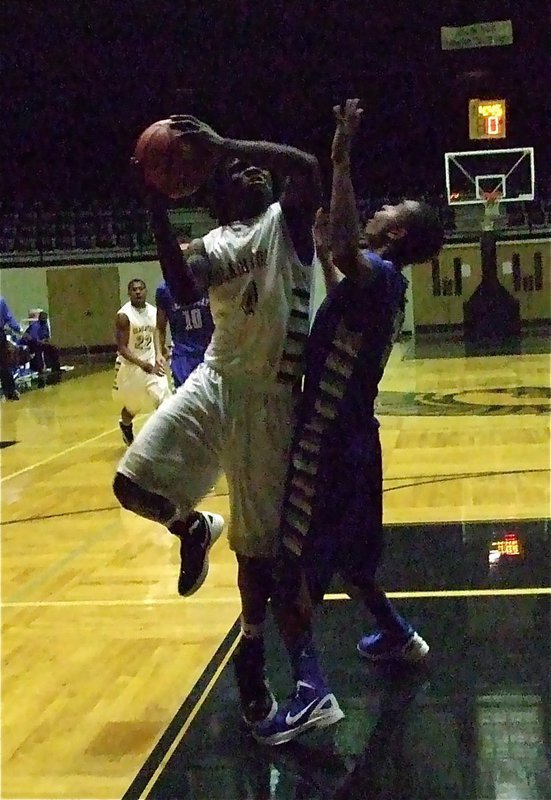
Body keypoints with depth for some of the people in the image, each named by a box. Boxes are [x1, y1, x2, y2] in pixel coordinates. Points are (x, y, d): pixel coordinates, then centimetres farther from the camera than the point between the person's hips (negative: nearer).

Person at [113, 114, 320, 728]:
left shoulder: (287, 220, 4)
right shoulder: (213, 245, 9)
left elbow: (306, 167, -19)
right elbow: (182, 291, -13)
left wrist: (222, 142, -19)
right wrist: (156, 207, -17)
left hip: (271, 395, -2)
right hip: (216, 382, 3)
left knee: (260, 539, 5)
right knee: (134, 483, -13)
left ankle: (251, 656, 25)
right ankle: (193, 530, 21)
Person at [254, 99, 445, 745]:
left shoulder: (378, 273, -17)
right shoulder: (378, 280, 11)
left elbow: (345, 249, -40)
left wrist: (341, 162, -35)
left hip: (328, 443, -9)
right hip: (349, 437, 9)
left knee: (291, 567, -7)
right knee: (343, 554, 26)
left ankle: (311, 693, -7)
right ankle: (397, 635, 42)